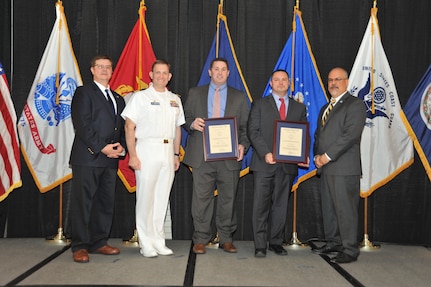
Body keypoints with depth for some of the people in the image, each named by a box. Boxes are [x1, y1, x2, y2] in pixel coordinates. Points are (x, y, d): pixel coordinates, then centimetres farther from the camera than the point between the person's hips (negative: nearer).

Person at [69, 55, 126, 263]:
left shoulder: (118, 99, 21)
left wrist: (121, 146, -2)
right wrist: (102, 147, -15)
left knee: (106, 202, 8)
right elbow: (82, 125, -10)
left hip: (110, 159, 7)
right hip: (87, 158, -6)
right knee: (83, 202, -3)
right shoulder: (83, 93, 1)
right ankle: (80, 247, 5)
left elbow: (122, 127, 18)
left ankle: (99, 243, 18)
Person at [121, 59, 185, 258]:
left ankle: (158, 242, 18)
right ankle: (146, 244, 6)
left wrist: (176, 154, 14)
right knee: (145, 197, -4)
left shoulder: (175, 100, 16)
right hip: (147, 149, -5)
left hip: (167, 151, 5)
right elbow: (129, 127, -5)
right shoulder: (140, 97, 0)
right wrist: (132, 155, -12)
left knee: (162, 198, 8)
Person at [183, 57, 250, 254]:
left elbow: (245, 127, 10)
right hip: (202, 155, 0)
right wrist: (192, 124, -10)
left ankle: (226, 239, 18)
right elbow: (185, 118, 13)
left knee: (228, 199, 6)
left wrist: (243, 145, -7)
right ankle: (200, 240, 10)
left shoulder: (239, 97, 13)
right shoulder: (195, 93, 13)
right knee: (201, 198, -1)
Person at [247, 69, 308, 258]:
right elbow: (253, 131, -2)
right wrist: (265, 153, -15)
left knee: (281, 205, 8)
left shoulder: (299, 108, 15)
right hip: (264, 163, -2)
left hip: (288, 164, 3)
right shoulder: (260, 105, 7)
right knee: (261, 205, -1)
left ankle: (276, 242, 18)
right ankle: (260, 245, 6)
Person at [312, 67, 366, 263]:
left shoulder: (355, 105, -4)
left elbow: (350, 134, -15)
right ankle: (333, 243, 23)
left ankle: (350, 250, 2)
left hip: (344, 167, -8)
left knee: (345, 209, -6)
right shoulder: (325, 108, 23)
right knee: (328, 208, 12)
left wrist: (328, 156, -15)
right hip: (326, 167, 8)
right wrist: (317, 155, 3)